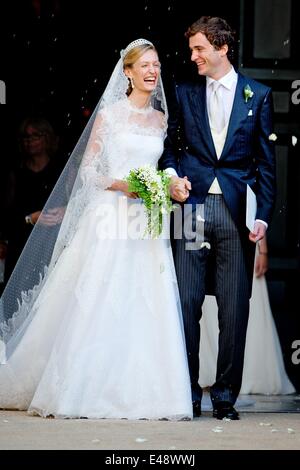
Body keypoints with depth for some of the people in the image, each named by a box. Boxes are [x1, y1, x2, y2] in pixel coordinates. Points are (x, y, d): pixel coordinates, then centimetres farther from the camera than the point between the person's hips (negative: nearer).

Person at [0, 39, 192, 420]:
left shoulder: (161, 120, 14)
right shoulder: (109, 115, 0)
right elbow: (87, 170, -1)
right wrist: (120, 185, -16)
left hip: (148, 221, 4)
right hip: (112, 215, -4)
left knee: (146, 307, -2)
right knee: (102, 301, -7)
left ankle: (138, 391, 2)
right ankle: (91, 390, -1)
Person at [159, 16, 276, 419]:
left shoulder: (258, 95, 7)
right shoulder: (184, 93, 12)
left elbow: (266, 160, 6)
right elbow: (171, 145, 17)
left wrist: (264, 215, -2)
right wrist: (172, 174, -6)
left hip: (235, 212, -1)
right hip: (192, 207, 1)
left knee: (234, 310, 1)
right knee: (186, 304, 0)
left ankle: (225, 396, 10)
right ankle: (188, 395, 9)